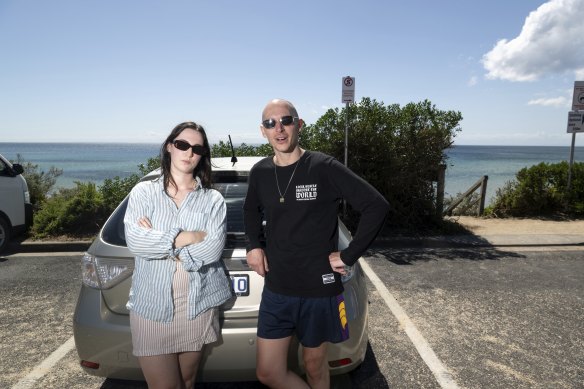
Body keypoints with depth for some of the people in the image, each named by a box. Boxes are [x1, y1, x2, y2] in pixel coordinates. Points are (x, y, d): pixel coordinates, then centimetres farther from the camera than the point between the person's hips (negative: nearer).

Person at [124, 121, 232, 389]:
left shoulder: (213, 199, 0)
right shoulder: (143, 192, 1)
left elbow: (213, 249, -12)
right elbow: (134, 241, -13)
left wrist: (159, 241, -10)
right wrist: (188, 237, -14)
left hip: (198, 304, 1)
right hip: (151, 305, -1)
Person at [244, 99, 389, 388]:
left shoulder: (324, 168, -15)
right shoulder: (259, 172, 0)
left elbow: (377, 206, -15)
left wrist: (348, 256, -15)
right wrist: (254, 245, 5)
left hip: (319, 290, -4)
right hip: (276, 290, 4)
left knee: (313, 365, 17)